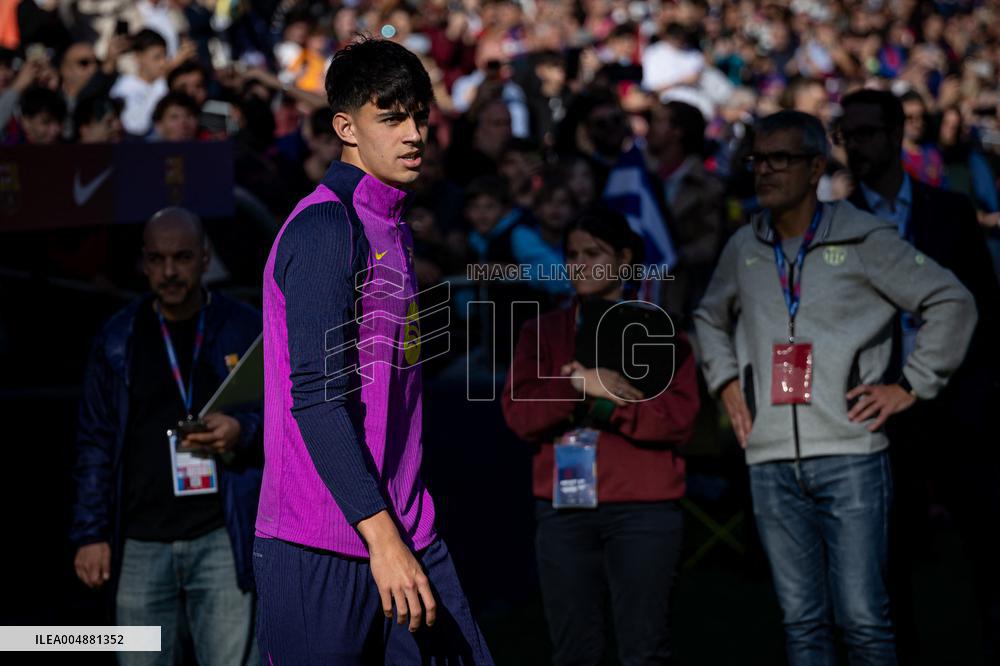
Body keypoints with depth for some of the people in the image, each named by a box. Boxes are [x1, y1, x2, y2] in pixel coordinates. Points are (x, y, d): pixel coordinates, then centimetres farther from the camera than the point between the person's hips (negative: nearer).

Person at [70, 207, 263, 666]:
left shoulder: (246, 330, 4)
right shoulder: (118, 338, 9)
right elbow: (96, 443, 10)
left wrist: (243, 432, -16)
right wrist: (90, 533, 2)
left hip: (220, 539, -2)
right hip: (139, 543, 2)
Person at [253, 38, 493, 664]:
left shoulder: (395, 230, 16)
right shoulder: (325, 225, -12)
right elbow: (317, 398, -19)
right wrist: (381, 536, -24)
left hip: (407, 533, 8)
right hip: (323, 549, -8)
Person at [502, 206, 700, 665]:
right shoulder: (543, 331, 13)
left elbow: (679, 418, -6)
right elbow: (520, 414, 0)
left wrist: (599, 403, -13)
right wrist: (576, 381, -14)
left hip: (643, 510, -2)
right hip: (563, 510, 2)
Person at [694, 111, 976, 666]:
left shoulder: (863, 239, -1)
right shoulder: (744, 248, 13)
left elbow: (953, 303, 1)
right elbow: (710, 317, 32)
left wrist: (910, 386, -3)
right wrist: (726, 381, 17)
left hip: (849, 457, -4)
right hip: (771, 461, 4)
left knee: (863, 618, -7)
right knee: (801, 621, 7)